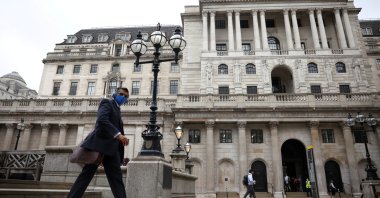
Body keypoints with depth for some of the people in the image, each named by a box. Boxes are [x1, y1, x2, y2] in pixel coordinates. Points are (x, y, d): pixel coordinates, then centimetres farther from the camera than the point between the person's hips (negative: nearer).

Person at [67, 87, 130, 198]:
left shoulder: (117, 110, 25)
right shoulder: (107, 103, 1)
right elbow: (102, 119, -19)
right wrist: (118, 134, -28)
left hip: (111, 148, 8)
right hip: (99, 143, -8)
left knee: (116, 179, 1)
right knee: (86, 175, -4)